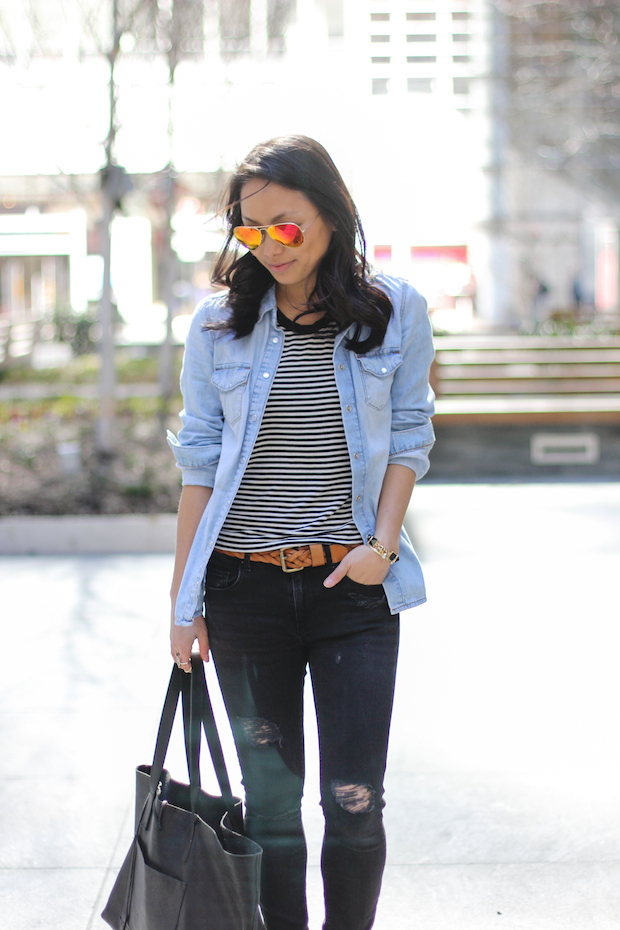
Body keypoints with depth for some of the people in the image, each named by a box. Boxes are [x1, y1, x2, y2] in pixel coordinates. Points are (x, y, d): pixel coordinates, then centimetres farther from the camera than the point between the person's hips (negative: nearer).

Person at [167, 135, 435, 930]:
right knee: (270, 798, 8)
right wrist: (183, 596, 3)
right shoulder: (219, 323, 1)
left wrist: (383, 544, -8)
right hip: (245, 587, 1)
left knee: (355, 800, -3)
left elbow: (409, 439, 6)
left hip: (354, 586, -1)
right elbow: (198, 461, 4)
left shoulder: (394, 312, 1)